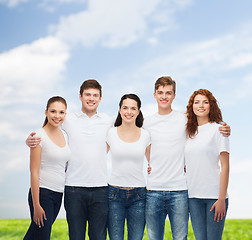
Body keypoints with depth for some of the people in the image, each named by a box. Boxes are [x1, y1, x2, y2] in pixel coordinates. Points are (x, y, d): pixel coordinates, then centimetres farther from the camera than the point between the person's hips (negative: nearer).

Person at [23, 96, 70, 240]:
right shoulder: (40, 135, -11)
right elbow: (34, 172, -13)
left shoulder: (64, 135, 9)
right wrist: (36, 205, -16)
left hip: (58, 194, 7)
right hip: (41, 192, -6)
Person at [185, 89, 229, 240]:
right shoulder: (191, 132, 13)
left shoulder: (217, 129, -3)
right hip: (194, 196, 5)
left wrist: (222, 199, -12)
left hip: (214, 195, -5)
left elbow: (225, 166, -7)